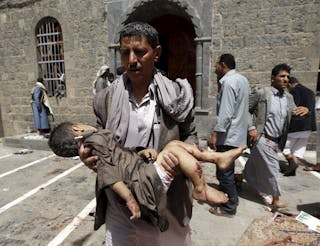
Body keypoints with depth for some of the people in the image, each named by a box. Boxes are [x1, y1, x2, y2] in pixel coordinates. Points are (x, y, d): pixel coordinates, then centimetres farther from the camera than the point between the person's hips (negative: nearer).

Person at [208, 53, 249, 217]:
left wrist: (215, 134, -22)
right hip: (237, 134, 10)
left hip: (228, 136, -10)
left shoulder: (228, 81, -17)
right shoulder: (242, 79, 13)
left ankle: (229, 207, 15)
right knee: (228, 170, 22)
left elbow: (226, 113, -24)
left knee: (224, 172, 1)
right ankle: (229, 198, 37)